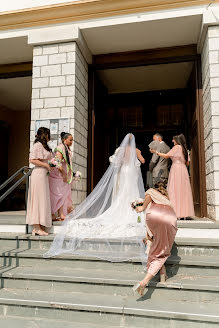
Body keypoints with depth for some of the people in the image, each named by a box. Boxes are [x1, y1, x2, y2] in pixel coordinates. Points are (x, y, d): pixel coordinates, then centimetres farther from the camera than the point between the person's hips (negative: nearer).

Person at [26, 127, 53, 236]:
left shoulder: (44, 146, 21)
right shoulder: (38, 145, -7)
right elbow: (32, 160, -16)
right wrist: (46, 165, -13)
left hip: (44, 175, 10)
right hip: (39, 174, -9)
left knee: (42, 200, 7)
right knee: (39, 199, -8)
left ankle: (37, 228, 11)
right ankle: (37, 227, -4)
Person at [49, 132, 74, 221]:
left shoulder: (67, 149, 15)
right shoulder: (60, 148, -13)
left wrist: (69, 176, 18)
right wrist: (64, 174, -20)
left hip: (65, 176, 9)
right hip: (59, 176, -9)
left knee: (65, 195, 7)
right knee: (58, 194, -6)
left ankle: (62, 214, 12)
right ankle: (53, 215, 2)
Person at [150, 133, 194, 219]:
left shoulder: (177, 147, -3)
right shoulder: (185, 149, 18)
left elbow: (166, 156, -4)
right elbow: (187, 163, 19)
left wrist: (156, 152, 6)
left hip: (176, 168, -8)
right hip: (184, 170, 8)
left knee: (175, 191, -7)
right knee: (183, 191, 6)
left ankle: (177, 213, -11)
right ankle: (184, 213, 5)